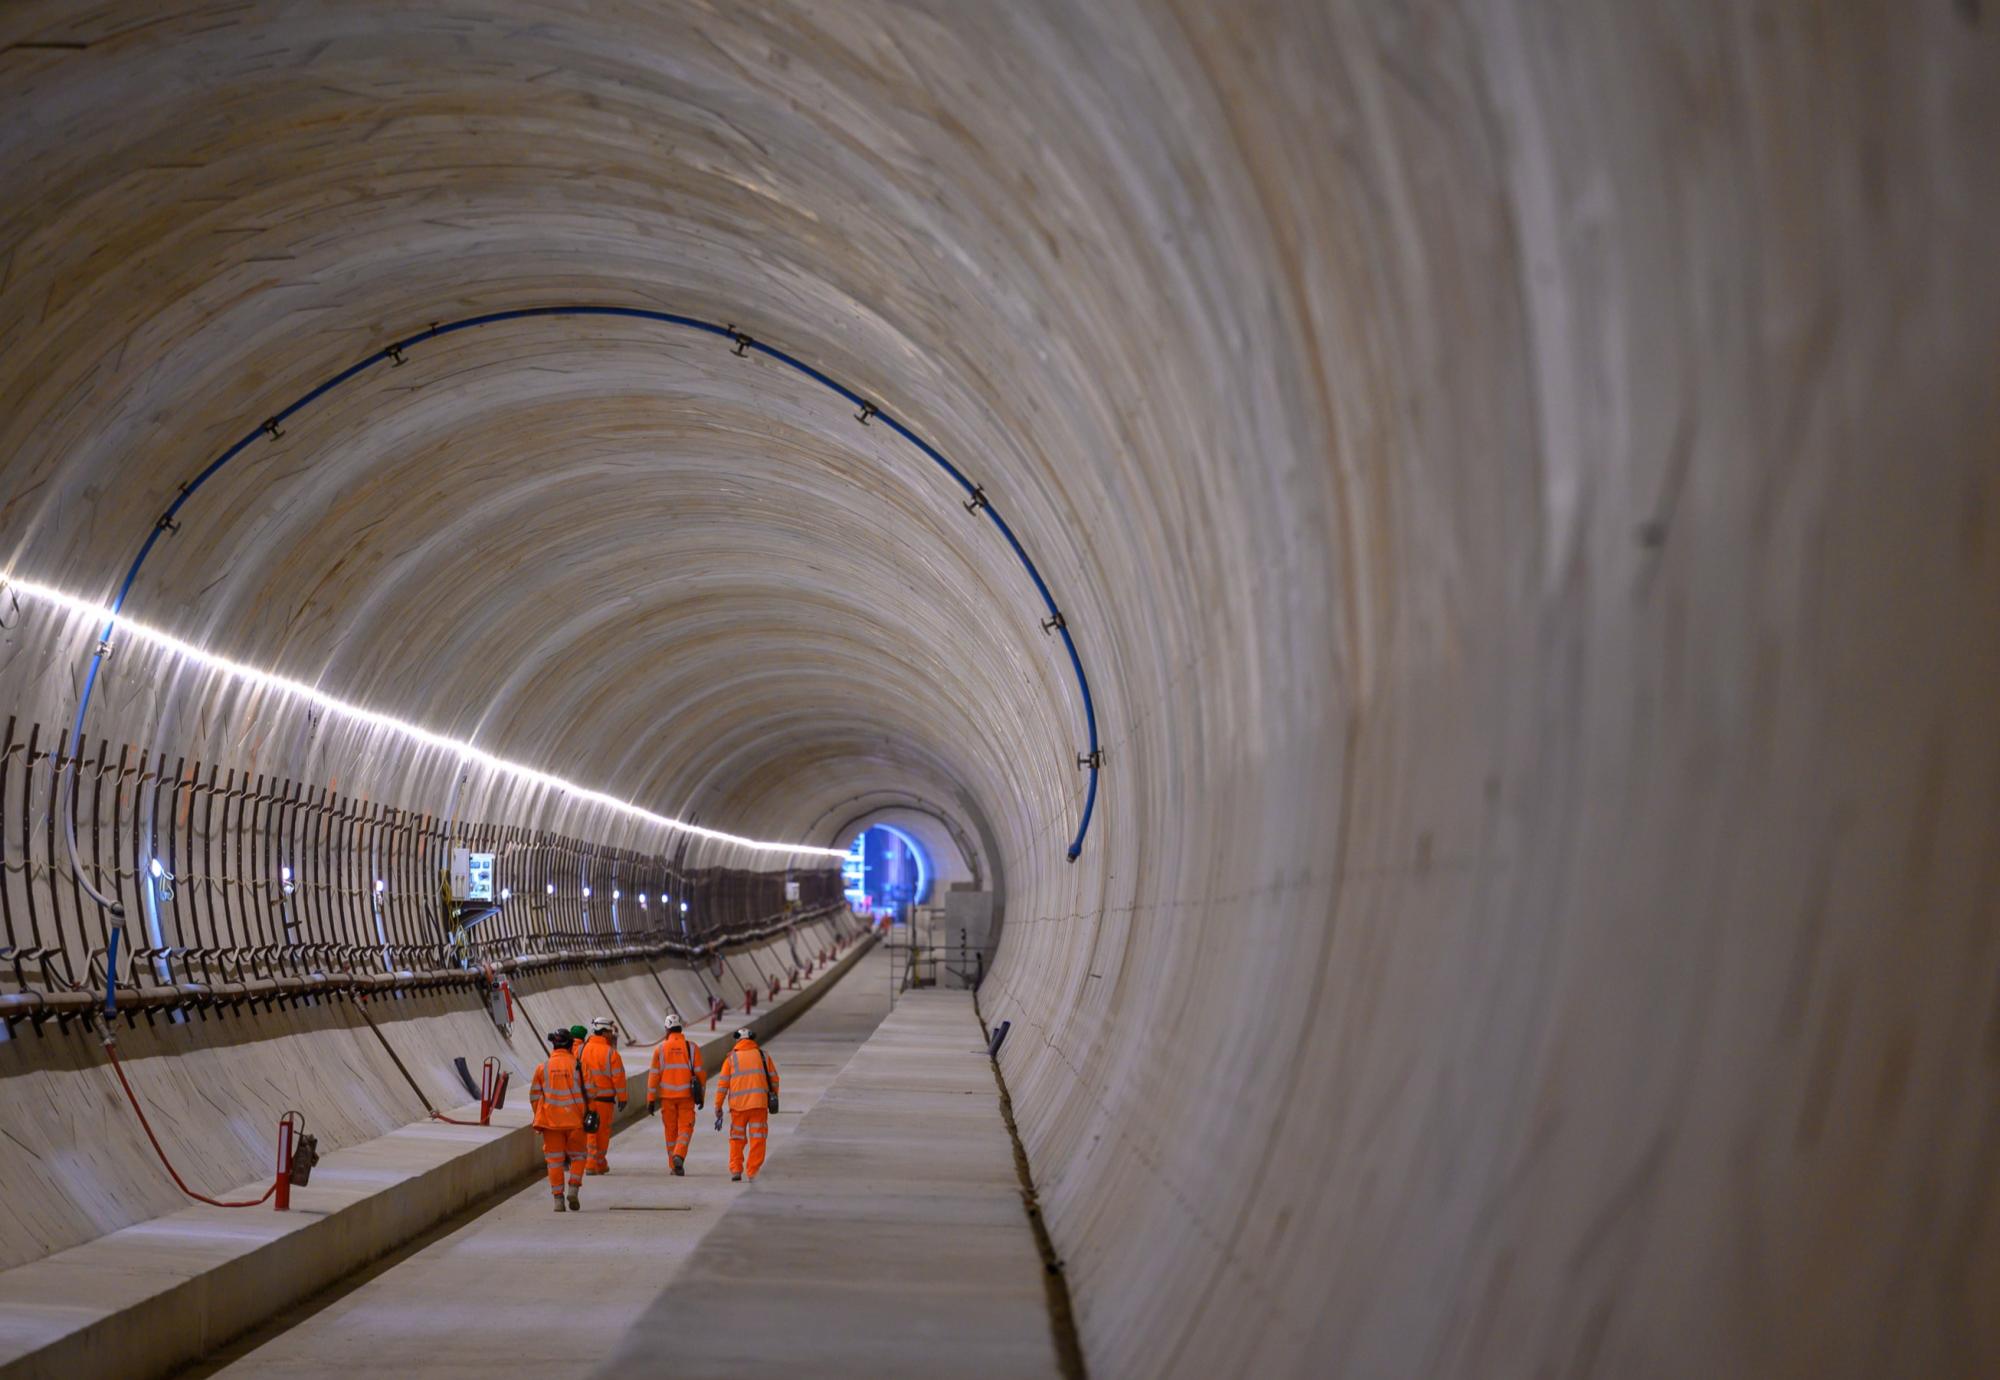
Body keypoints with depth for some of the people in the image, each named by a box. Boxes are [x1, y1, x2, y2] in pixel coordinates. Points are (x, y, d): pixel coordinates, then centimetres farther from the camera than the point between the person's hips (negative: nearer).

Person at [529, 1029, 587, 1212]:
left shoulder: (543, 1067, 0)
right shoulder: (577, 1065, -5)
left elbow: (534, 1095, 4)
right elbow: (586, 1093, -4)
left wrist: (539, 1117, 15)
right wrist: (587, 1116, 5)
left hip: (551, 1120, 1)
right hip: (574, 1120, -1)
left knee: (554, 1160, 6)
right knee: (577, 1156, 14)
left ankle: (558, 1199, 3)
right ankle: (574, 1189, -3)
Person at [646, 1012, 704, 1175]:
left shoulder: (660, 1048, -1)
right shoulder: (691, 1047, -1)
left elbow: (654, 1075, -2)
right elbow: (699, 1072, 0)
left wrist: (651, 1099, 2)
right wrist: (700, 1095, 9)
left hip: (667, 1095, 1)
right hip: (686, 1095, -1)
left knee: (671, 1130, 11)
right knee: (685, 1128, 4)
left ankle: (675, 1166, 14)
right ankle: (679, 1155, -20)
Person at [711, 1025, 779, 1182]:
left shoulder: (731, 1059, 5)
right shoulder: (763, 1056, 8)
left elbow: (722, 1084, 1)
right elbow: (774, 1079, 10)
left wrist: (718, 1108, 4)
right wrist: (773, 1098, 25)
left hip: (738, 1105, 0)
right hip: (759, 1103, 0)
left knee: (737, 1139, 15)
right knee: (757, 1139, 4)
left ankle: (735, 1170, 10)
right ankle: (752, 1173, -1)